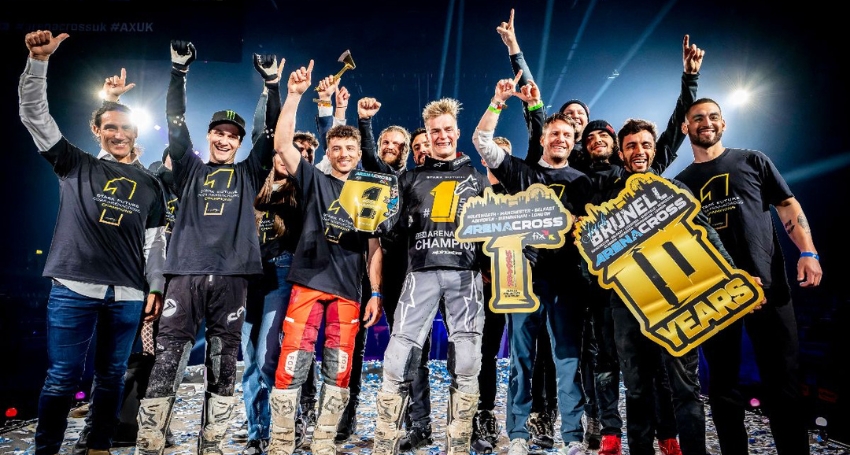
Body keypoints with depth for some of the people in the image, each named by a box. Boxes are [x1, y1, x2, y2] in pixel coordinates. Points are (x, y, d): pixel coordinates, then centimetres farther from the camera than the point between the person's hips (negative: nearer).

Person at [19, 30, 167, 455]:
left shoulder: (149, 185, 11)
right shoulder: (75, 165, 9)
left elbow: (154, 241, 10)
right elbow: (34, 114, 0)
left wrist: (155, 288, 3)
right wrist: (39, 60, -11)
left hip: (128, 295, 2)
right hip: (73, 288, -1)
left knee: (111, 375, 10)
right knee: (62, 377, 1)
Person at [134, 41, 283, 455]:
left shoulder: (248, 174, 16)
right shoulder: (190, 169, 17)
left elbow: (272, 133, 8)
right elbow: (176, 125, 8)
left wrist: (272, 84, 1)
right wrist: (179, 72, 2)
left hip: (230, 277, 0)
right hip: (186, 274, 0)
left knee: (223, 367, 4)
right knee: (165, 363, -2)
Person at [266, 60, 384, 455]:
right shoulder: (314, 180, 8)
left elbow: (374, 248, 10)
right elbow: (282, 143, -5)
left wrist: (376, 293, 3)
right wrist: (295, 94, -11)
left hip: (348, 290, 2)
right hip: (308, 282, -1)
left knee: (339, 369, 4)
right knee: (292, 363, -3)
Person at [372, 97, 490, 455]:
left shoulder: (476, 178, 17)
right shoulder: (411, 178, 16)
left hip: (465, 275, 1)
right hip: (422, 274, 0)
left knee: (465, 365, 0)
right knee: (398, 361, -7)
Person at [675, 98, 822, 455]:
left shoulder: (752, 161, 10)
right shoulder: (681, 183, 12)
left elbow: (787, 206, 7)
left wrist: (807, 252, -7)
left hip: (768, 285, -1)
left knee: (782, 382, 3)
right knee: (723, 384, 8)